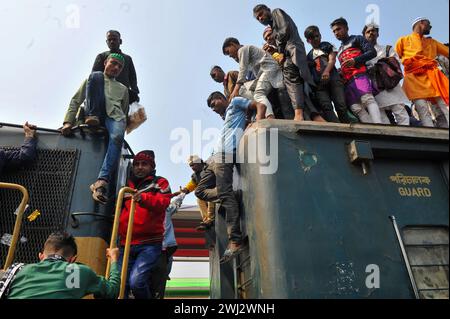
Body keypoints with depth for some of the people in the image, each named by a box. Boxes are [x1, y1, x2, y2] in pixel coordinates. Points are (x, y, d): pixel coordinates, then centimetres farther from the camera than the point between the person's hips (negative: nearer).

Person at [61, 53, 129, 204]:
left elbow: (125, 112, 26)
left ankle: (101, 182, -49)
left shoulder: (123, 89, 31)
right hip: (94, 115, 0)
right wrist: (68, 121, -2)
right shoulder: (94, 78, 25)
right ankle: (93, 117, -28)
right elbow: (75, 101, 14)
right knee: (95, 77, -16)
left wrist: (123, 129, 6)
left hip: (115, 116, 0)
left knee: (117, 138, -37)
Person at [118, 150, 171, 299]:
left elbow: (163, 202, -12)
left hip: (149, 244, -5)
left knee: (136, 281, -19)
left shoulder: (159, 183, 7)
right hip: (125, 245, 5)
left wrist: (143, 198, -30)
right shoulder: (126, 185, 20)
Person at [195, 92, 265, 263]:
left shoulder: (235, 103, 12)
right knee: (200, 190, 8)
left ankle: (235, 240, -22)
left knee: (225, 194, -19)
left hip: (225, 154, -10)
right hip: (218, 156, 10)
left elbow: (260, 105, 0)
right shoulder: (226, 116, 36)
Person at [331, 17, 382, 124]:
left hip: (359, 75, -5)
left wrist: (355, 60, -12)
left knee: (367, 99, -28)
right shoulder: (339, 51, 36)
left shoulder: (357, 39, 18)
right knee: (356, 108, -15)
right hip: (347, 82, 6)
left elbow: (372, 52, 3)